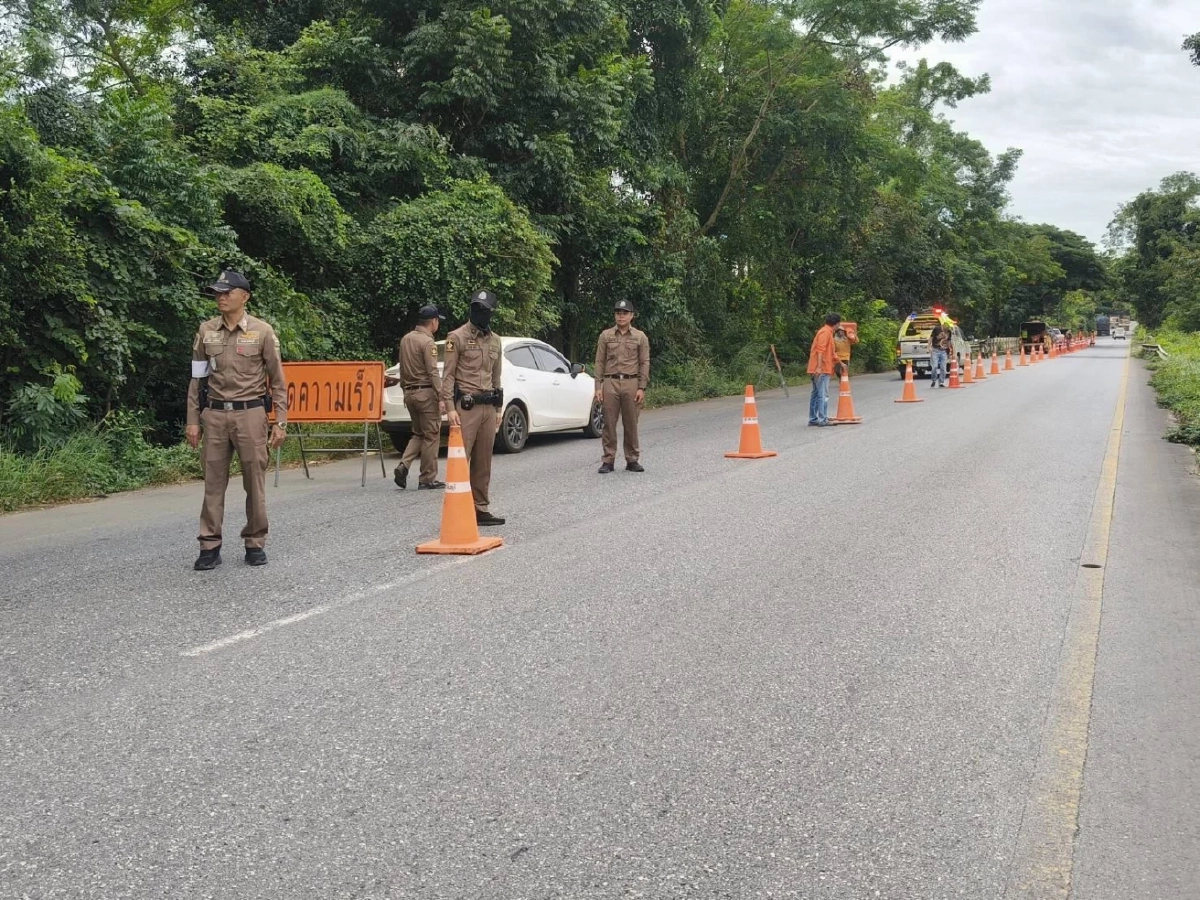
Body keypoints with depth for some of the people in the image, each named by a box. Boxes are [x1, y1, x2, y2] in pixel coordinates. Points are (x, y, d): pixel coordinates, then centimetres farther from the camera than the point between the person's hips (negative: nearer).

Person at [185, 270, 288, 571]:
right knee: (213, 482, 3)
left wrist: (281, 422, -4)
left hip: (250, 414, -2)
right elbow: (197, 379, 10)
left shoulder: (262, 331, -1)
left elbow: (278, 381, 1)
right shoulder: (206, 331, 7)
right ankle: (210, 546, 9)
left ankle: (255, 544, 14)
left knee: (255, 482, 3)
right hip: (215, 414, 2)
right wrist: (193, 420, 6)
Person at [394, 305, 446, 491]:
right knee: (431, 436, 0)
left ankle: (403, 465, -1)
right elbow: (433, 373, -19)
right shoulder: (427, 342, -13)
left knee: (418, 434, 18)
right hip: (426, 393, -8)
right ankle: (427, 480, 3)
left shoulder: (405, 339, 12)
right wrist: (441, 398, -20)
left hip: (410, 392, 8)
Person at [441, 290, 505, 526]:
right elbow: (448, 375, -6)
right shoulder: (457, 337, -2)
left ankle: (480, 509, 15)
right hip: (466, 406, -6)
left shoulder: (495, 341, 16)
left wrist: (499, 409, 18)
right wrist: (450, 407, -14)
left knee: (483, 462, 8)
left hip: (489, 407, 6)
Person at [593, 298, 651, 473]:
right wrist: (598, 387, 0)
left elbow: (644, 363, 4)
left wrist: (642, 388, -4)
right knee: (609, 424, 1)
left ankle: (632, 460, 12)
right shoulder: (605, 336, 8)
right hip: (610, 383, 0)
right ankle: (607, 461, 6)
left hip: (631, 383, 0)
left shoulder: (640, 337, 6)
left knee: (631, 424, 3)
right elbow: (599, 362, 7)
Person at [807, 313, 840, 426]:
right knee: (823, 395, -10)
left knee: (815, 394, 11)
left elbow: (830, 351, 31)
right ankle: (823, 419, -11)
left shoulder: (826, 332, 21)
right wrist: (819, 367, -28)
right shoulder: (826, 332, -11)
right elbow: (820, 350, -21)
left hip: (817, 369, 10)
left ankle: (813, 419, 14)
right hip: (822, 369, -10)